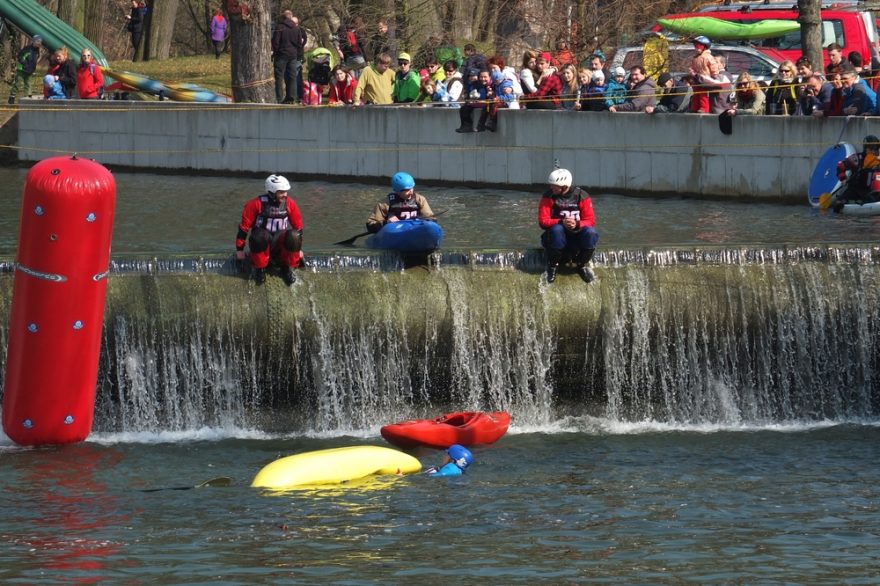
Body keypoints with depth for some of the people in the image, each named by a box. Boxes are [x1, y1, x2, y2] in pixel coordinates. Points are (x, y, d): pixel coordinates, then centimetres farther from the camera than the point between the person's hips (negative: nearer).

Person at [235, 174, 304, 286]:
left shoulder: (290, 204, -2)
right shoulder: (257, 204, -12)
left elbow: (298, 227, 10)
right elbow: (244, 226, -5)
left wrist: (299, 249, 15)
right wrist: (240, 249, -2)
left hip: (281, 242, 2)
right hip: (261, 243, -2)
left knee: (293, 236, -30)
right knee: (260, 235, -38)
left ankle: (287, 268, -8)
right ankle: (259, 269, -15)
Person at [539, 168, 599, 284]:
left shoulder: (582, 196, -5)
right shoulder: (548, 197, -6)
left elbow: (590, 221, -9)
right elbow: (543, 221, -13)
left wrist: (577, 224, -32)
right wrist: (561, 222, -31)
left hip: (577, 234, 1)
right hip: (557, 236, -1)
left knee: (590, 232, -30)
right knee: (556, 229, -36)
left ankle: (582, 265, -7)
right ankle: (552, 265, -18)